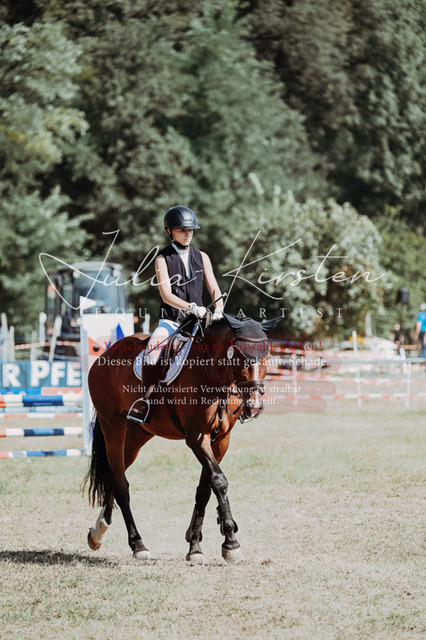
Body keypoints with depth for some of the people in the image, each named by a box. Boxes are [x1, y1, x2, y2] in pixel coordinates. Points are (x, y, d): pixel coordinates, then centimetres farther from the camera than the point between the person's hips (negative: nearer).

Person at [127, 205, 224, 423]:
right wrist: (191, 307, -26)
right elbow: (166, 294, -10)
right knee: (154, 346, -33)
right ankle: (146, 398, -31)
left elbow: (213, 288, 7)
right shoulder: (163, 259, 1)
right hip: (171, 319, -4)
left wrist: (218, 309, -14)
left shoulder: (201, 257, 12)